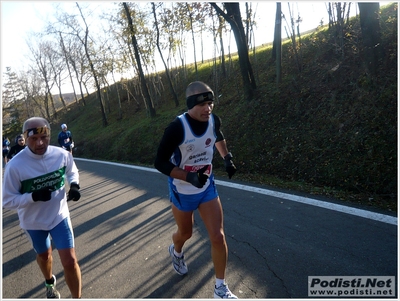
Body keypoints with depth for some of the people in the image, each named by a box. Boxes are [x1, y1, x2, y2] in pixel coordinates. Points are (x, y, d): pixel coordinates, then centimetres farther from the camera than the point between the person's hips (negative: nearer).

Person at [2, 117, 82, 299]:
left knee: (70, 261, -4)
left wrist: (74, 185, -15)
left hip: (59, 216, 0)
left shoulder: (62, 155, -17)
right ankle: (50, 283, 59)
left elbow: (72, 172, 5)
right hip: (33, 222, 0)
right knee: (44, 256, 25)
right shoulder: (15, 165, -24)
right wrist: (34, 196, -31)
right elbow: (7, 201, -15)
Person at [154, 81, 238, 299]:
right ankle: (176, 251, 59)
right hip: (182, 191, -3)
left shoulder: (213, 120, -10)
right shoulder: (177, 127, -27)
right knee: (185, 233, 20)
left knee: (218, 236, -1)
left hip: (207, 188, 3)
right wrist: (189, 177, -33)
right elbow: (159, 163, -22)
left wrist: (227, 158, 1)